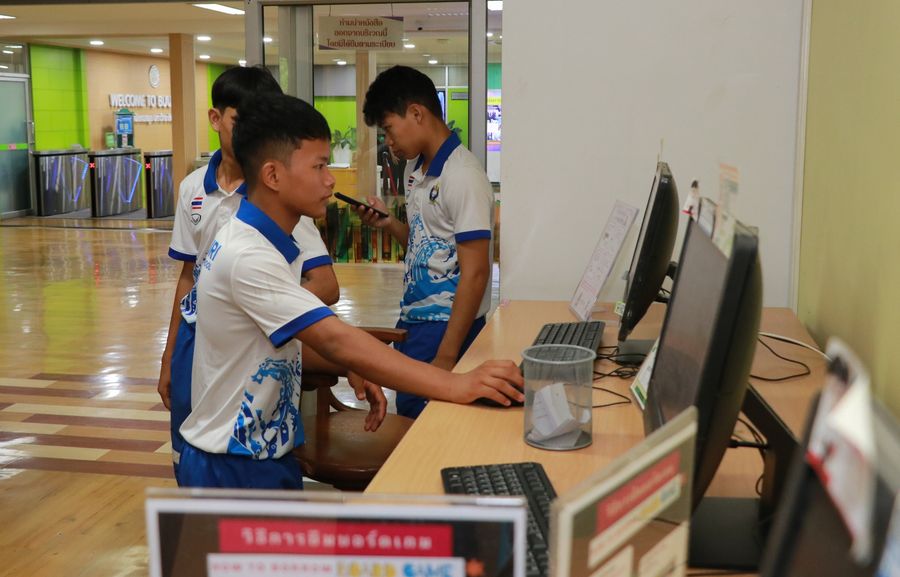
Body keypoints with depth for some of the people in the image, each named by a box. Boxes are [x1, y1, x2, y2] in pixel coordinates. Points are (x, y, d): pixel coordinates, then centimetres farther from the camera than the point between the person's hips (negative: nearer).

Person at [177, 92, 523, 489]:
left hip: (268, 455, 9)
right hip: (234, 469, -9)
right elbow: (334, 339, -34)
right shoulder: (247, 256, -25)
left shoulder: (270, 246, 5)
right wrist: (455, 387, -36)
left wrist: (349, 369, -6)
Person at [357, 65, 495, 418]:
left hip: (446, 325, -8)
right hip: (414, 318, 8)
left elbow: (475, 272, -19)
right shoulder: (414, 169, 11)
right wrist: (388, 224, 1)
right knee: (408, 419, 12)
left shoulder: (463, 177, -16)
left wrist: (446, 356, -21)